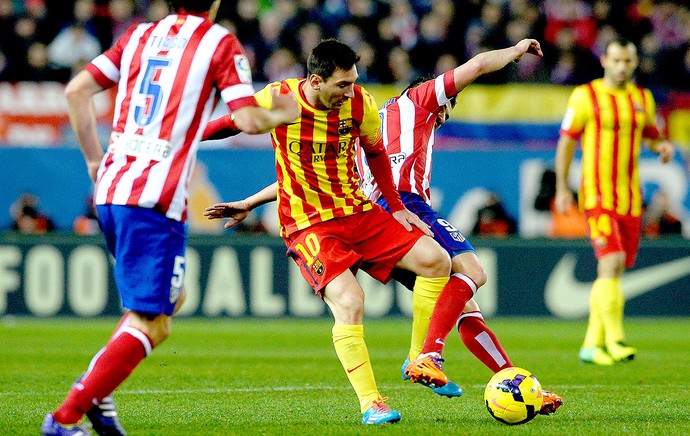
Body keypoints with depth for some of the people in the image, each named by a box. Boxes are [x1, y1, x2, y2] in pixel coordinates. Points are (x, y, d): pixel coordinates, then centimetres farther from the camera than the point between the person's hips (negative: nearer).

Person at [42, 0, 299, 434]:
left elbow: (77, 90, 12)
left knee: (170, 299, 24)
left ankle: (93, 386, 9)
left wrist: (96, 160, 21)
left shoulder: (140, 35, 15)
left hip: (112, 190, 7)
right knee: (151, 324, -4)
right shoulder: (220, 42, -1)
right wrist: (282, 115, 14)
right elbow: (248, 119, -7)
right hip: (156, 199, -7)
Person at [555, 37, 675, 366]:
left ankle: (592, 345, 16)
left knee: (611, 271, 8)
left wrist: (662, 147, -2)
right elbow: (566, 141, 1)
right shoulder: (586, 96, -3)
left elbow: (651, 136, 23)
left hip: (631, 199, 5)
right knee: (612, 262, -19)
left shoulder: (643, 98, 12)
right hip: (597, 196, -5)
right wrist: (562, 188, -4)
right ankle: (614, 339, -21)